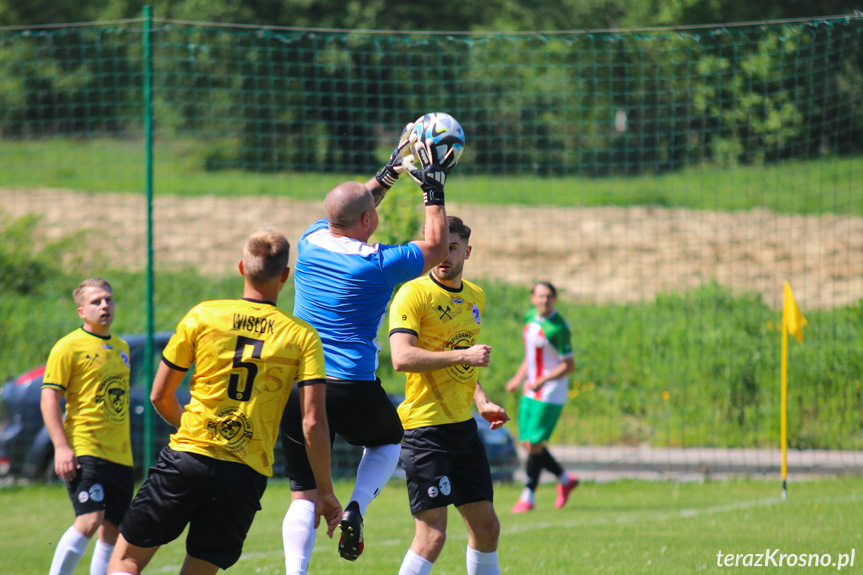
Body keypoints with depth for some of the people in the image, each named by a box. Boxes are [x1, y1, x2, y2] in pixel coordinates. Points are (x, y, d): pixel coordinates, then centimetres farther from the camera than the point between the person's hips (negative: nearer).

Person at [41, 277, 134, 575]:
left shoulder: (121, 348, 18)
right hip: (84, 450, -7)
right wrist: (61, 447, -18)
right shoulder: (69, 347, -4)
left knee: (112, 532, 5)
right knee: (90, 520, -22)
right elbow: (49, 398, -8)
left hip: (119, 455, 7)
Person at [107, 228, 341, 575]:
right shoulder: (302, 337, 1)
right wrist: (325, 491, 3)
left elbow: (160, 396, 9)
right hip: (246, 475, 1)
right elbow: (313, 422, -6)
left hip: (188, 456, -1)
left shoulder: (203, 316, 3)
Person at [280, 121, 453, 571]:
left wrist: (389, 173, 33)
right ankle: (356, 509, 4)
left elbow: (348, 212, 27)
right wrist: (433, 191, 15)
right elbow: (437, 247, 7)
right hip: (353, 390, -3)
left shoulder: (311, 243, 4)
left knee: (304, 497, 5)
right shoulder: (378, 264, -9)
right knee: (389, 439, 29)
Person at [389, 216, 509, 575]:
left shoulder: (475, 297, 14)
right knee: (432, 535, -14)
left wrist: (481, 401, 13)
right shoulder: (414, 294, -10)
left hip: (463, 425, 8)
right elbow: (402, 358, -24)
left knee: (486, 527, 11)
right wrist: (464, 355, -24)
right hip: (424, 427, -8)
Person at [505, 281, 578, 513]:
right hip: (530, 393, 8)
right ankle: (565, 479, 27)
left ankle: (528, 496, 6)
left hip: (550, 395, -8)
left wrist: (543, 380, -23)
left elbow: (569, 365, -16)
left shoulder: (558, 328, -17)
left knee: (534, 444, -8)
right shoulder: (530, 318, 8)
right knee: (529, 444, 9)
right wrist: (519, 378, 14)